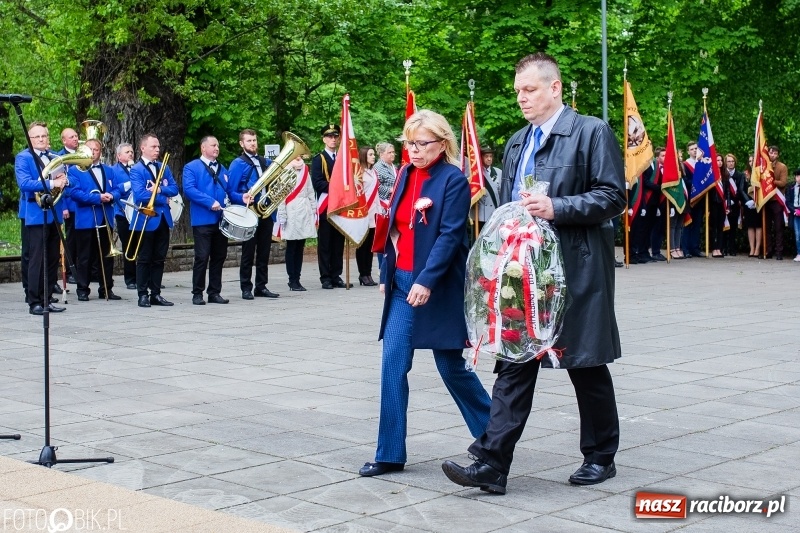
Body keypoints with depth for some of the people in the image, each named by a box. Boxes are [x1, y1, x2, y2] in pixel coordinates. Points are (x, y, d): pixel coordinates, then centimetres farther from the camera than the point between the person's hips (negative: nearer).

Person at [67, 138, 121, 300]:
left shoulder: (108, 170, 16)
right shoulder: (75, 170, 0)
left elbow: (116, 191, 10)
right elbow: (74, 192, -12)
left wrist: (111, 196, -14)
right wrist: (98, 198, -19)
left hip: (106, 219, 4)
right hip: (85, 219, -4)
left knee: (107, 255, 8)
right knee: (84, 257, 0)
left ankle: (106, 289, 15)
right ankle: (82, 289, 7)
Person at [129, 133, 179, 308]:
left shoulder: (163, 167, 12)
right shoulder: (136, 170, -7)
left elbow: (174, 189, 4)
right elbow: (140, 195, -19)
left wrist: (159, 189, -14)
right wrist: (163, 198, -13)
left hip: (163, 219, 6)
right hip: (146, 220, -6)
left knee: (159, 259, 9)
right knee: (144, 259, 1)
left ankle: (156, 294, 15)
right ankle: (143, 295, 6)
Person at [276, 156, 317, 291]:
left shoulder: (305, 172, 15)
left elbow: (311, 193, 15)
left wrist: (314, 212, 9)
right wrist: (282, 216, -11)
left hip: (305, 214, 5)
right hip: (291, 215, -5)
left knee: (300, 248, 6)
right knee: (291, 248, -1)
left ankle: (297, 279, 10)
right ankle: (292, 281, 2)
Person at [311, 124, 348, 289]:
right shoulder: (318, 159, 1)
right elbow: (317, 182, -10)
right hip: (325, 206, -5)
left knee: (339, 243, 6)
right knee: (325, 243, -1)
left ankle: (336, 276, 11)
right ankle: (325, 278, 1)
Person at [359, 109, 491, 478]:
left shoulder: (454, 180, -10)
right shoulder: (406, 174, 10)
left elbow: (450, 236, -18)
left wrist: (427, 281, -24)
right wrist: (387, 274, 14)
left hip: (437, 287, -6)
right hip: (402, 283, 6)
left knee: (450, 366, 4)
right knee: (393, 364, -1)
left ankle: (493, 433, 26)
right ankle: (390, 454, 4)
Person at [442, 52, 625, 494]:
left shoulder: (591, 132, -5)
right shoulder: (516, 143, 16)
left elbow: (612, 197, -11)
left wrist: (556, 208, -22)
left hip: (576, 270, -6)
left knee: (587, 366, 6)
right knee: (513, 364, 1)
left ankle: (600, 457, 23)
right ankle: (491, 464, -1)